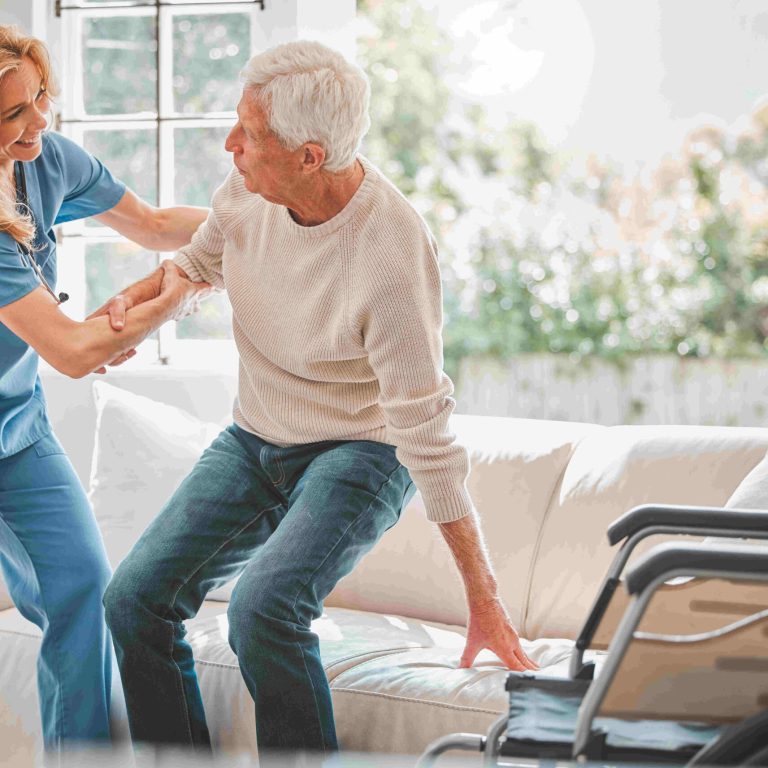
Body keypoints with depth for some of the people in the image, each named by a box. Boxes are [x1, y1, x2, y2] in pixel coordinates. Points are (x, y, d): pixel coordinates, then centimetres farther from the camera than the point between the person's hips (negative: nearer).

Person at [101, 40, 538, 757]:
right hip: (253, 438, 7)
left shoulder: (391, 259, -30)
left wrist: (483, 598, -22)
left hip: (360, 451, -6)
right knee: (134, 597, -8)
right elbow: (200, 260, 13)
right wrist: (129, 306, -8)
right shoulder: (250, 183, -11)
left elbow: (429, 438, -26)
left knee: (263, 606, -31)